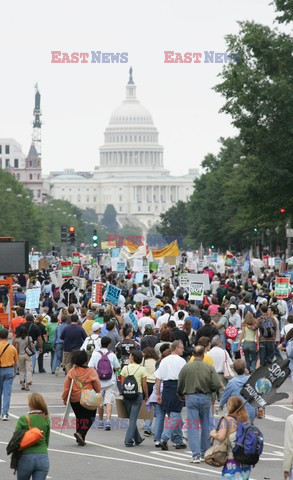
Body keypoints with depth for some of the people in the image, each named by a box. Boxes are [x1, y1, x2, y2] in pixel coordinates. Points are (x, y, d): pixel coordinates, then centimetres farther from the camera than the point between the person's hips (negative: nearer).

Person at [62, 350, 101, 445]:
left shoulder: (71, 372, -4)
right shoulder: (92, 372, -9)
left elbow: (66, 386, -3)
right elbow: (97, 387, -3)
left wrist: (64, 398, 7)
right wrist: (98, 395, 16)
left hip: (74, 400, 3)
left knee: (79, 417, 19)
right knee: (89, 418, 7)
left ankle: (80, 438, 21)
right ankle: (81, 433, -15)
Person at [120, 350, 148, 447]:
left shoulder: (125, 368, 1)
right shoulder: (142, 369, -4)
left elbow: (122, 383, 1)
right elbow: (144, 385, -3)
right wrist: (146, 396, 9)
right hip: (138, 394, -2)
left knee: (132, 418, 15)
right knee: (133, 418, 0)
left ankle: (138, 439, 25)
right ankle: (128, 440, -7)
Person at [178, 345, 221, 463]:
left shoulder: (186, 367, -2)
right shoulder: (209, 368, -2)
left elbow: (180, 386, 3)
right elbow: (217, 385, -8)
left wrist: (181, 395, 23)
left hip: (191, 397, -1)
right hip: (205, 398, 1)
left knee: (193, 427, -1)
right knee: (205, 426, 13)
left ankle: (196, 454, -10)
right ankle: (204, 453, 20)